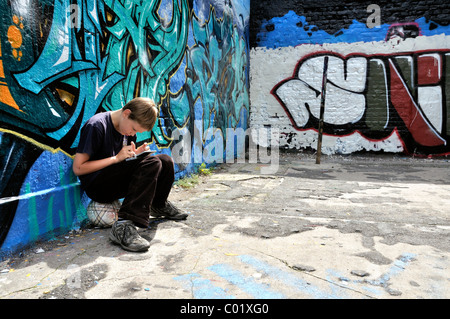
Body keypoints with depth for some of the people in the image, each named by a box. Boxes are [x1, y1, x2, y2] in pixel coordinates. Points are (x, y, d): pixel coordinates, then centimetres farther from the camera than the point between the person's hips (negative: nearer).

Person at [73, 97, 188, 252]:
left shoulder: (127, 128, 9)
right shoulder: (96, 126, -16)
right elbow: (78, 168, -18)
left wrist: (135, 153, -3)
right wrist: (116, 158, -21)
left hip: (118, 179, 8)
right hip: (97, 186, -8)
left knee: (165, 161, -5)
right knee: (152, 163, -28)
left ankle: (158, 205, 18)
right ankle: (123, 225, -37)